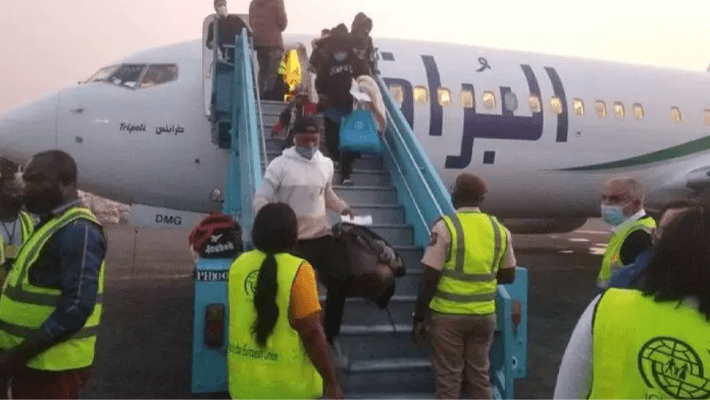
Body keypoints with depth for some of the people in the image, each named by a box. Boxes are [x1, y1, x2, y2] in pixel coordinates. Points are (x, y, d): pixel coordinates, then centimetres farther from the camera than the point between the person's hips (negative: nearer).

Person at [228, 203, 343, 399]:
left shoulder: (238, 265, -1)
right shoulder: (298, 271, -18)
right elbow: (311, 333, -19)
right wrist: (331, 382, -12)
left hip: (243, 381, 5)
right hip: (287, 384, -5)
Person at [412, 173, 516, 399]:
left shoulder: (445, 227, -12)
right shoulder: (499, 230, 2)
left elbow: (430, 277, -13)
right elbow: (508, 276, 11)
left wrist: (419, 316, -5)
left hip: (448, 315, -4)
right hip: (484, 315, 4)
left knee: (448, 377, 6)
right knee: (479, 375, 15)